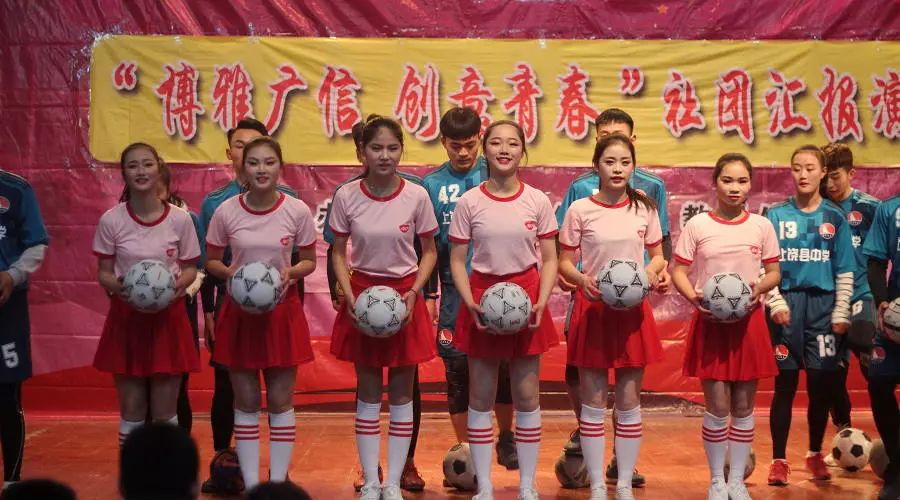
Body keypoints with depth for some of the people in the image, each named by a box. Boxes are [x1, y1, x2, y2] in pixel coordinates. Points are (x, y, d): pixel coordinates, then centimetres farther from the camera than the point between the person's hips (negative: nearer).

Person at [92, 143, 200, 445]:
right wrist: (116, 285, -22)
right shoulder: (111, 220, -6)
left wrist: (180, 283, -17)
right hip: (126, 318, 0)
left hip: (168, 318, 0)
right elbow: (103, 273, 0)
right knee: (131, 413, 7)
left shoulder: (180, 219, -5)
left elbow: (190, 268, 5)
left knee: (165, 414, 6)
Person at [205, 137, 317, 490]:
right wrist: (229, 273, -17)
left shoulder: (297, 211, -7)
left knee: (281, 400, 5)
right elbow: (211, 262, 4)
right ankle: (251, 485, 15)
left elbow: (309, 262, 3)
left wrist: (291, 272, -18)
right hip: (239, 310, 0)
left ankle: (278, 483, 15)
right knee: (246, 402, 6)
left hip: (282, 310, 0)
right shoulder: (226, 211, -6)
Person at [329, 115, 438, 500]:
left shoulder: (416, 196, -9)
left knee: (401, 393, 6)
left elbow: (429, 252, 2)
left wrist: (414, 292, -12)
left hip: (405, 295, 0)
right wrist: (349, 296, -11)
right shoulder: (346, 196, -7)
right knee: (368, 393, 8)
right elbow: (338, 253, 2)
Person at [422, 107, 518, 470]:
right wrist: (426, 294, 2)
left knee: (502, 366, 4)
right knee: (457, 370, 5)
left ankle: (506, 437, 25)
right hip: (454, 291, 1)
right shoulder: (431, 185, 3)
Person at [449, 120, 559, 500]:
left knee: (527, 397, 5)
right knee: (481, 397, 5)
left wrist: (541, 302, -12)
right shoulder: (469, 202, -3)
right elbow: (457, 261, 0)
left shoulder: (537, 201, -2)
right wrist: (470, 303, -14)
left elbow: (549, 259, 2)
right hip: (483, 296, 0)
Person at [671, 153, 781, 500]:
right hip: (710, 320, -2)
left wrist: (759, 287, -14)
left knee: (743, 407, 7)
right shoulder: (697, 225, -2)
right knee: (717, 408, -1)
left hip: (749, 320, 2)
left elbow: (774, 273, 8)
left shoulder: (762, 226, 4)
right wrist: (694, 297, -20)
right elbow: (678, 271, -1)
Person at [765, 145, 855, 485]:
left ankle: (815, 454, 22)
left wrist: (841, 313, -1)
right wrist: (776, 302, -11)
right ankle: (779, 459, 8)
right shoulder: (776, 215, 3)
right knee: (785, 384, 1)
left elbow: (845, 271, 5)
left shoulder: (835, 218, 5)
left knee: (821, 385, 5)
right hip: (787, 306, -1)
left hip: (823, 306, 1)